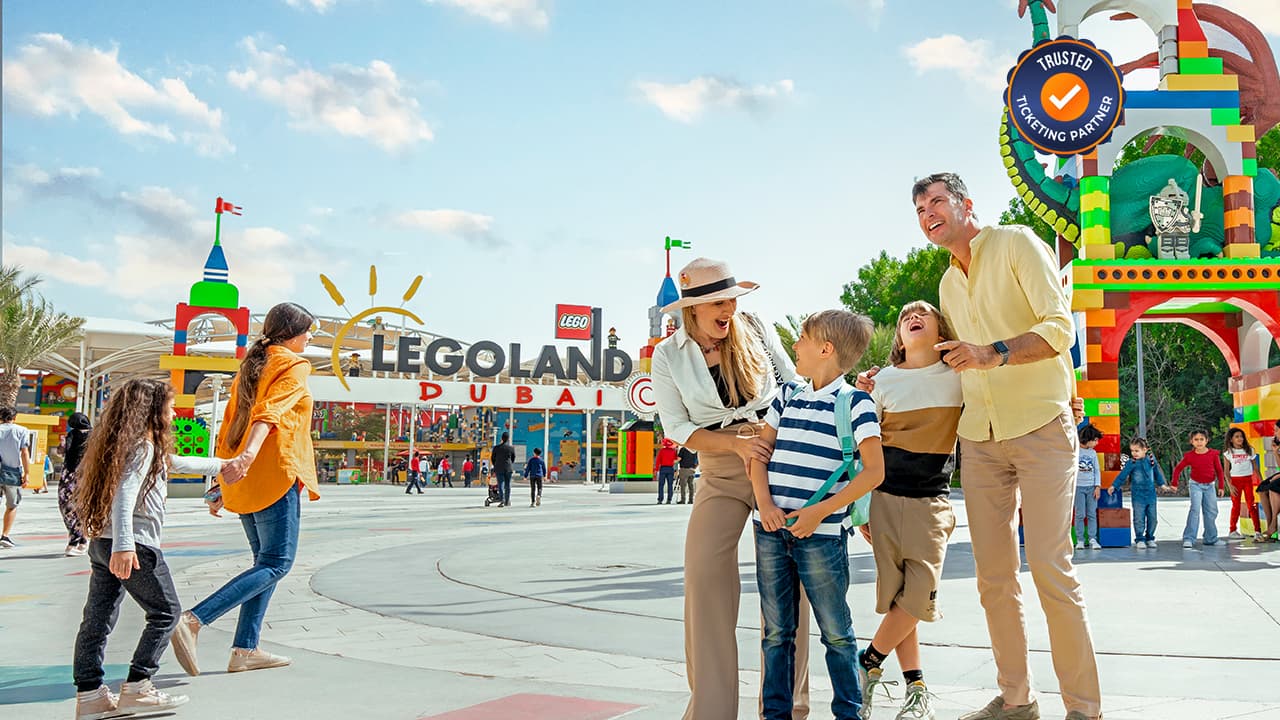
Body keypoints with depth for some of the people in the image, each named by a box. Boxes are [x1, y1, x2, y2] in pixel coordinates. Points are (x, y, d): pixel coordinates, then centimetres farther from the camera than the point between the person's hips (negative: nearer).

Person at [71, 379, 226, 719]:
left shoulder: (152, 449, 17)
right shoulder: (143, 448, -12)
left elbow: (177, 463, 33)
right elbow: (124, 496, -24)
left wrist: (220, 465, 44)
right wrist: (124, 546, -33)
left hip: (102, 543, 9)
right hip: (136, 545, -9)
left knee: (98, 619, 8)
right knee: (166, 611, 2)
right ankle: (136, 687, 2)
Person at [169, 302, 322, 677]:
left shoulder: (251, 365, 20)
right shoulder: (293, 366, -4)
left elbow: (229, 427, 21)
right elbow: (271, 412, -23)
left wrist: (223, 486, 24)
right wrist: (248, 455, -38)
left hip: (244, 481, 9)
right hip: (275, 475, -9)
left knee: (266, 561, 14)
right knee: (276, 564, -6)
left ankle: (245, 649, 10)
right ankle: (192, 620, -18)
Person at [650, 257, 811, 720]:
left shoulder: (756, 330, 1)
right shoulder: (668, 356, 1)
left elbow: (794, 387, 10)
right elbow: (677, 429, -3)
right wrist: (737, 443, -17)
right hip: (720, 472, 0)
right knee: (705, 572, -14)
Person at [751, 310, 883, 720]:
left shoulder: (856, 403, -5)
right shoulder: (787, 396, 12)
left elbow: (874, 471, -10)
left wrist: (819, 512, -16)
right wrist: (764, 502, -6)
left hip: (821, 534, -5)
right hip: (771, 531, 5)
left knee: (836, 632, 6)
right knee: (776, 631, 11)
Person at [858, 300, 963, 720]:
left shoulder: (958, 376, 3)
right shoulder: (884, 380, 4)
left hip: (931, 500, 0)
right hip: (885, 497, 0)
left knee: (920, 595, -8)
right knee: (894, 595, 1)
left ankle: (867, 665, 11)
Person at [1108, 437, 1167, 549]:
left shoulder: (1151, 459, 1)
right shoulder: (1131, 463, -9)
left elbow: (1157, 472, 16)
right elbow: (1122, 475, -6)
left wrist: (1161, 484, 23)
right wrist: (1114, 486, -7)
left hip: (1151, 494, 3)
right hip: (1137, 495, -3)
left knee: (1152, 518, 9)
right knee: (1139, 518, -2)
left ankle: (1150, 538, 22)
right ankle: (1140, 539, 7)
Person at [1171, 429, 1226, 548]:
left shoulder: (1213, 454, -5)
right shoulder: (1189, 456, -8)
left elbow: (1219, 470, 3)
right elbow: (1178, 468, 3)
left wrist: (1221, 487, 2)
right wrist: (1174, 483, -1)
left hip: (1209, 486, 3)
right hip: (1196, 485, -3)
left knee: (1211, 512, 8)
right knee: (1195, 509, -17)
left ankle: (1211, 538, 24)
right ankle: (1188, 539, -18)